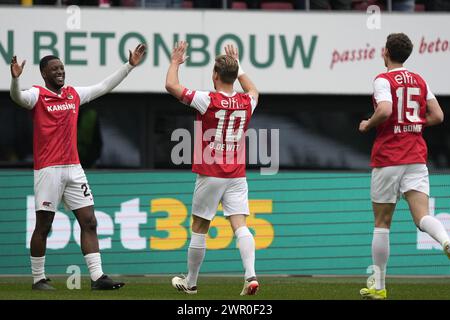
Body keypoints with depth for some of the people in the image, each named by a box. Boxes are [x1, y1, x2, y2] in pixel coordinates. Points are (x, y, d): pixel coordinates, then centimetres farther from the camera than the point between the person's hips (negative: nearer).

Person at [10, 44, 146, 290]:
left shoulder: (74, 94, 14)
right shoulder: (37, 95, -4)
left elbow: (104, 87, 22)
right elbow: (18, 97, -25)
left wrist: (129, 66, 19)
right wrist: (15, 78, -45)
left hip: (73, 168, 6)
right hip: (47, 169, -6)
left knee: (89, 221, -1)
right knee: (43, 226, 0)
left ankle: (97, 277, -2)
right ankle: (38, 279, 10)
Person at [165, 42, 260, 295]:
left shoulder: (208, 101, -12)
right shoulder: (246, 103, 3)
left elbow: (171, 86, -8)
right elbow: (253, 91, 30)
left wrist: (175, 62, 8)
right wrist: (237, 65, 35)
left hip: (210, 175, -4)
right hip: (237, 175, 4)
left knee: (199, 228, 8)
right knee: (240, 225, -4)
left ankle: (191, 282, 20)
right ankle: (251, 276, -23)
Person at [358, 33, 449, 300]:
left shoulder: (383, 80, -6)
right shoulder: (420, 81, 12)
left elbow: (385, 110, -23)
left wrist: (367, 125, -5)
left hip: (388, 157, -4)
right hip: (417, 158, 4)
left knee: (382, 223, 6)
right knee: (422, 216, -6)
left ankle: (379, 286, 11)